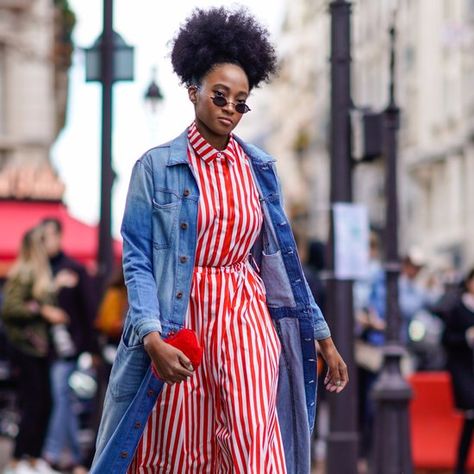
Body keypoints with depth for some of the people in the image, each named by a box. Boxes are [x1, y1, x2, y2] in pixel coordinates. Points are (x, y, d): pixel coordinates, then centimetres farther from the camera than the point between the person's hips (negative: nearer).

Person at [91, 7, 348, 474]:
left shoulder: (258, 168, 10)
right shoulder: (156, 167, 0)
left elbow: (281, 256, 15)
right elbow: (137, 259, -6)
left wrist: (323, 336, 13)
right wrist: (153, 338, -19)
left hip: (247, 319, 2)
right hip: (179, 318, -2)